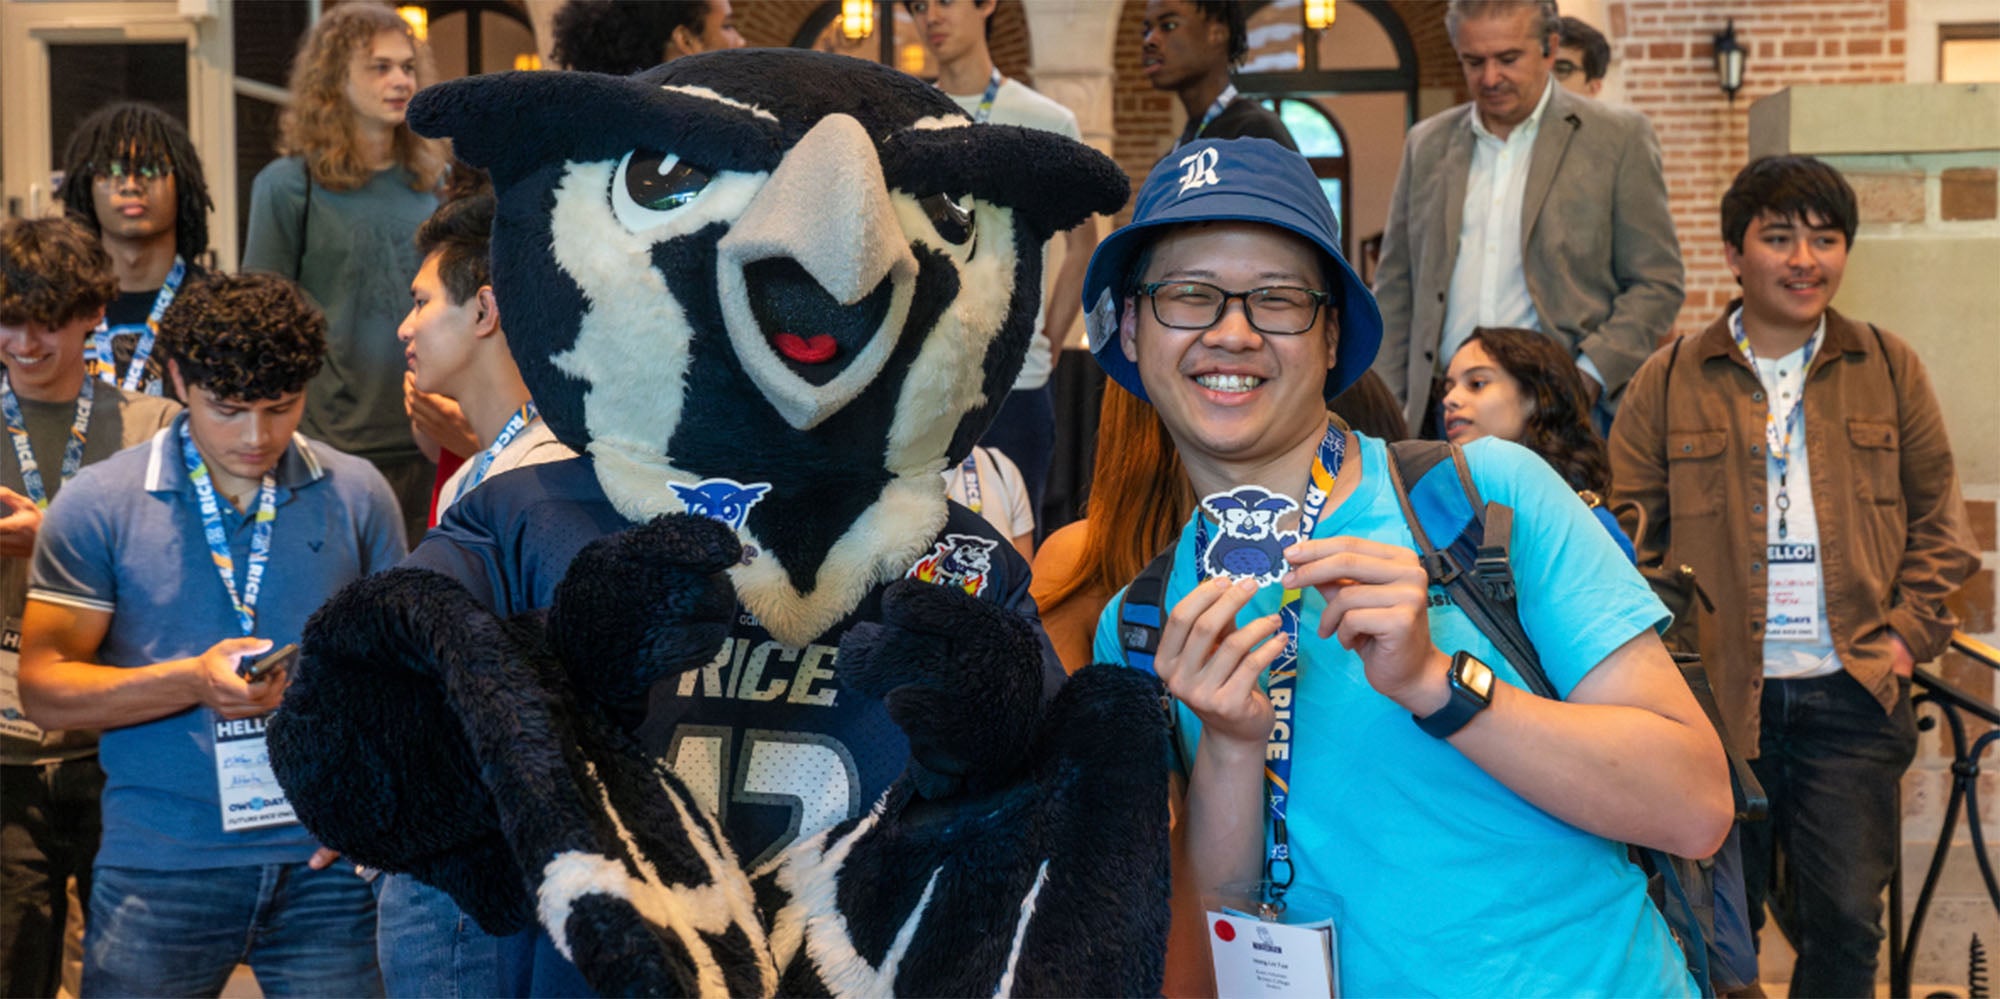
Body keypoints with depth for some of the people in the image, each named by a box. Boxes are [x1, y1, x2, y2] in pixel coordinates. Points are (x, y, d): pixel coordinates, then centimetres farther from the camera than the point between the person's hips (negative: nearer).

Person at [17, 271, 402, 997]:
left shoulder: (356, 496, 4)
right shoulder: (99, 506, 0)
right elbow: (43, 688, -2)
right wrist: (193, 680, -16)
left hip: (325, 862, 1)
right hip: (159, 872, -1)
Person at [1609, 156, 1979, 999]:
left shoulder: (1888, 369, 9)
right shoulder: (1669, 384, 4)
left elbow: (1937, 517, 12)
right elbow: (1629, 530, 5)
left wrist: (1910, 633, 0)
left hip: (1850, 697, 1)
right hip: (1718, 695, -1)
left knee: (1845, 919, 1)